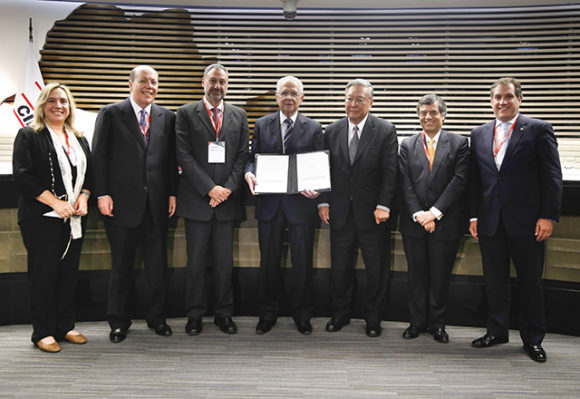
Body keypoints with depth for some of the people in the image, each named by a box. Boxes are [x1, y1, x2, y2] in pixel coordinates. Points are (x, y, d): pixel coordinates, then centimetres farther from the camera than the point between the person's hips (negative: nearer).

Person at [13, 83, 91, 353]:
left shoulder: (79, 139, 17)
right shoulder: (29, 136, -1)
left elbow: (89, 173, 17)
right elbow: (22, 176, -10)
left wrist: (83, 197, -3)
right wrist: (55, 202, -16)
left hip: (74, 218, 5)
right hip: (42, 218, -5)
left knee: (69, 273, 8)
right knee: (44, 274, -1)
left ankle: (65, 326, 19)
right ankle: (43, 332, 10)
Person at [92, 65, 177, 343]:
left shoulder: (167, 118, 11)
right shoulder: (110, 114, 3)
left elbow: (171, 160, 10)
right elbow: (99, 156, -1)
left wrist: (172, 193, 3)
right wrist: (102, 194, -8)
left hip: (156, 204, 2)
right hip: (122, 203, -2)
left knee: (157, 265, 7)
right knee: (121, 266, 7)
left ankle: (156, 318, 22)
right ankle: (119, 322, 21)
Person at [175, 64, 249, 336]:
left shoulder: (239, 115, 12)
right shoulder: (187, 113, 4)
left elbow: (243, 155, 7)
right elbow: (184, 155, -5)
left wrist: (228, 188, -7)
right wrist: (209, 188, -12)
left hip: (227, 200, 2)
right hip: (197, 200, -2)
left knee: (225, 262, 7)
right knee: (196, 261, 5)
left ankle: (224, 313, 20)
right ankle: (195, 315, 18)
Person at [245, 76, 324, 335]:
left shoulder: (314, 128, 5)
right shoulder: (262, 125, 9)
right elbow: (253, 157, 9)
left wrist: (314, 187, -16)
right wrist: (249, 173, -13)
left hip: (301, 204, -1)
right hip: (269, 204, 1)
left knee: (302, 262, 6)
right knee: (269, 261, 10)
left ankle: (302, 315, 22)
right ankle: (268, 313, 25)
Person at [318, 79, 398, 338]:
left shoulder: (385, 130, -3)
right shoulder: (332, 131, 7)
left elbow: (390, 172, -7)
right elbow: (326, 170, 9)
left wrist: (383, 206, -15)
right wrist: (323, 202, 0)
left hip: (372, 214, -2)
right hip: (340, 212, 3)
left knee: (376, 270, 8)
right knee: (339, 268, 10)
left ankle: (373, 318, 25)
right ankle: (340, 314, 28)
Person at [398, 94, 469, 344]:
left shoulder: (459, 144, 1)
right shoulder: (407, 146, 8)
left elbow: (459, 181, -8)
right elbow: (405, 184, 1)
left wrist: (435, 212, -15)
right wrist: (417, 214, -12)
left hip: (445, 223, -2)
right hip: (414, 223, 2)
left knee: (440, 276, 8)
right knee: (416, 275, 10)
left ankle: (437, 324, 23)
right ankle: (417, 322, 24)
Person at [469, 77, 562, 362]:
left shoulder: (538, 130, 0)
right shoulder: (479, 135, 11)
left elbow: (552, 176, -4)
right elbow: (474, 179, 11)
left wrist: (548, 216, -10)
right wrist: (474, 216, 5)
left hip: (526, 221, -3)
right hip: (490, 222, 3)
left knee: (530, 283, 7)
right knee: (494, 282, 12)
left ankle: (533, 338, 22)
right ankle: (497, 331, 27)